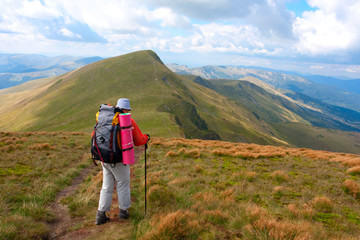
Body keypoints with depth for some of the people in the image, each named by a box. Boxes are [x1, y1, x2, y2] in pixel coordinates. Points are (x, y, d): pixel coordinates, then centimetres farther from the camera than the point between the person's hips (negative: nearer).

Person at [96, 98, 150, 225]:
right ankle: (123, 211, 28)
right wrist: (146, 137, 17)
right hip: (119, 161, -4)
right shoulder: (129, 122, -10)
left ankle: (101, 215, 18)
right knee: (122, 185, 15)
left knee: (107, 187, 16)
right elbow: (138, 141, -4)